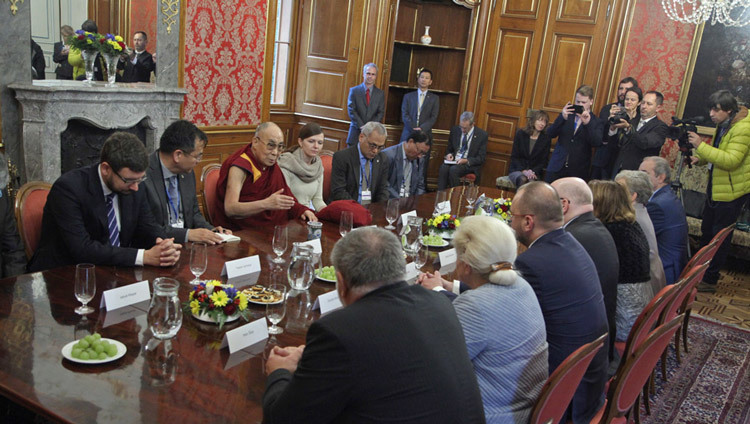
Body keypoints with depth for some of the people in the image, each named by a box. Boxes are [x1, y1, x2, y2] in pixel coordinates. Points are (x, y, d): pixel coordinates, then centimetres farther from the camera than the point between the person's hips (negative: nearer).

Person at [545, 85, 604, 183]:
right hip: (557, 168, 2)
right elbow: (550, 134, -1)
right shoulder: (567, 114, 9)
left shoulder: (596, 122, 3)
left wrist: (588, 123, -25)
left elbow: (597, 143, -13)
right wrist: (562, 118, -17)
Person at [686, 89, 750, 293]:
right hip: (716, 187, 9)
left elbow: (731, 160, -29)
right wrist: (701, 158, 1)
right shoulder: (723, 125, 6)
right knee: (706, 231, 18)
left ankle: (709, 280, 10)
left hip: (732, 191, -9)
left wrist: (701, 146, -32)